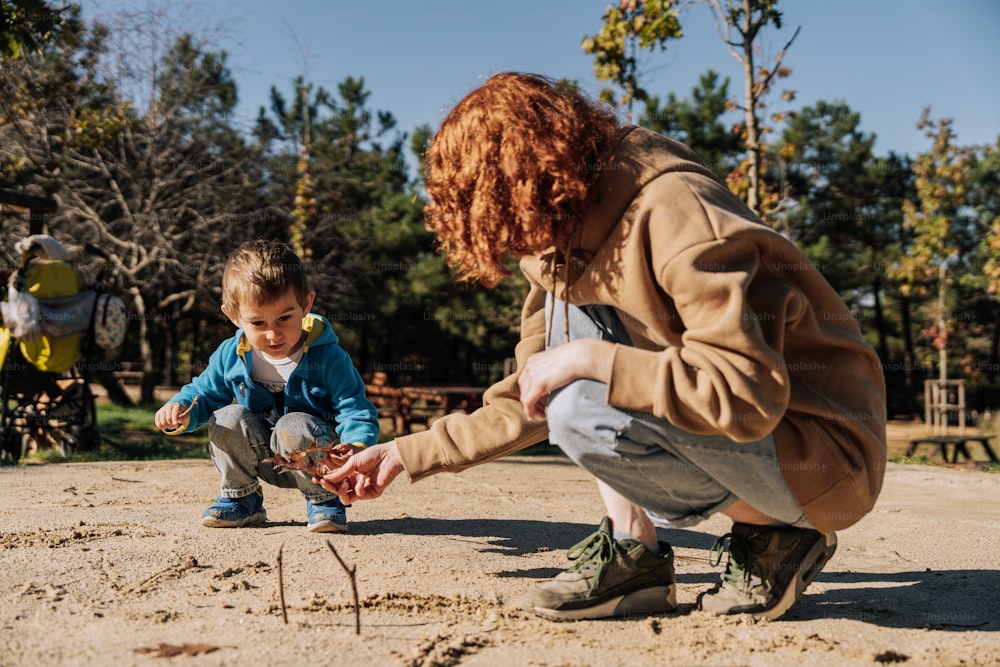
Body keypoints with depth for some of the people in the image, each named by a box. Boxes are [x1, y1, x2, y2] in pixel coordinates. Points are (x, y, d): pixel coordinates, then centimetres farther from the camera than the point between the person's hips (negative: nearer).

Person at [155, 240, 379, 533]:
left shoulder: (327, 358, -18)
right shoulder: (230, 356, -6)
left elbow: (355, 409, -18)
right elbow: (204, 394, 8)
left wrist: (355, 444, -40)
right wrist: (180, 410, -16)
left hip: (315, 460, -4)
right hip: (263, 460, 4)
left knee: (293, 427, -34)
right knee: (228, 418, -20)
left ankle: (323, 500, -8)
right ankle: (240, 499, 1)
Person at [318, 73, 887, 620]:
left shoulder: (675, 213, -23)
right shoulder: (567, 243, 5)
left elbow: (749, 394, -31)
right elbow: (529, 404, 12)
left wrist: (592, 359, -27)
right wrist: (408, 453, 11)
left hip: (820, 447, -8)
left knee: (585, 411, -28)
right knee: (565, 303, -3)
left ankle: (775, 536, -5)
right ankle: (635, 555, -3)